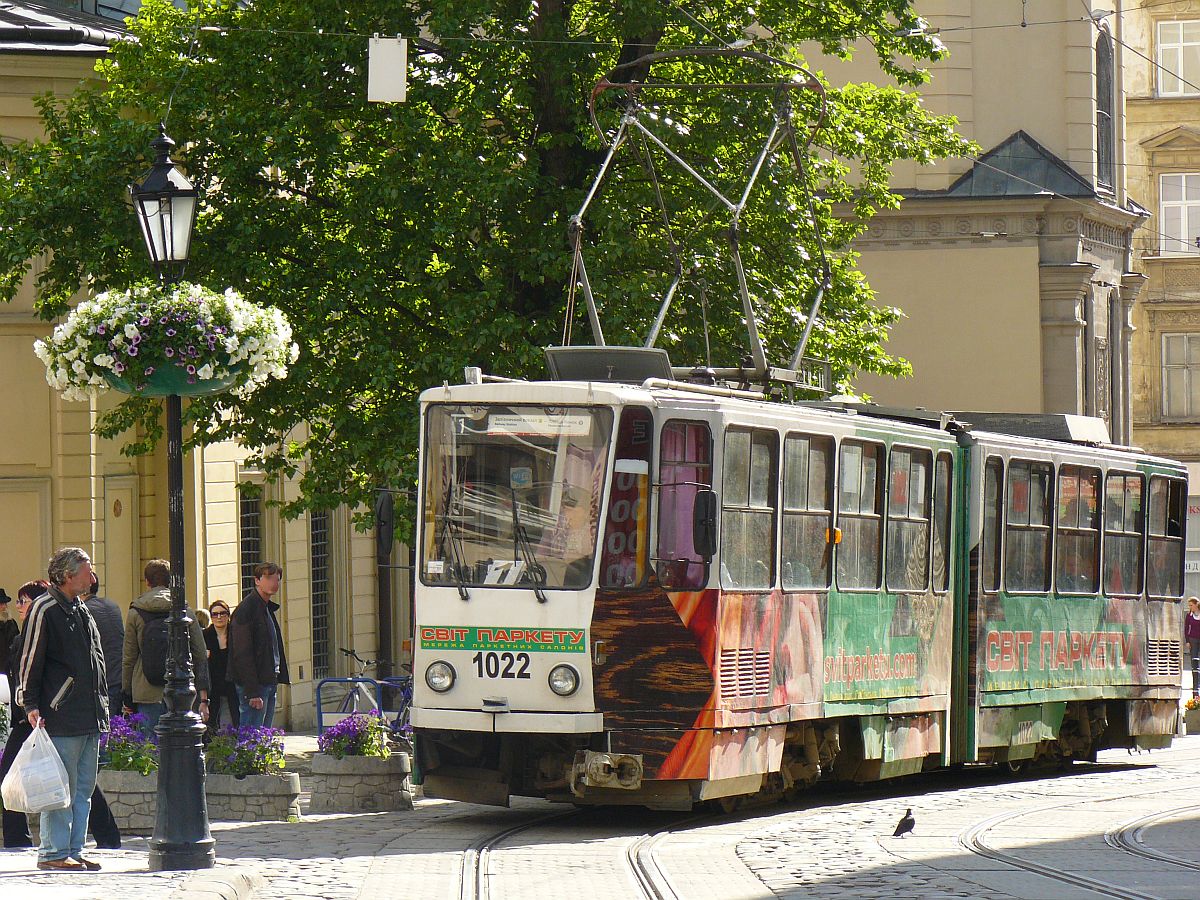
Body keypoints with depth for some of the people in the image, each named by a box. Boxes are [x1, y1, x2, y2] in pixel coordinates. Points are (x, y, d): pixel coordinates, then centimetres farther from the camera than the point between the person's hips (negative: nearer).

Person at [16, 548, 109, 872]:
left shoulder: (81, 611, 19)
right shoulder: (45, 610, -8)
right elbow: (31, 662, -10)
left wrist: (101, 705, 22)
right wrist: (32, 706, -15)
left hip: (89, 718, 9)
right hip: (61, 718, -9)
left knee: (83, 788, 9)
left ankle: (73, 850, 14)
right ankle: (53, 853, -3)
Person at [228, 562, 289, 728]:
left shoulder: (267, 609, 18)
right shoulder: (246, 609, -12)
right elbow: (242, 654, -17)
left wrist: (276, 682, 14)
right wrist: (253, 692, -21)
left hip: (269, 682, 9)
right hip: (253, 685, -9)